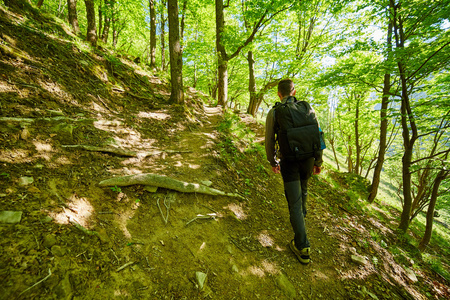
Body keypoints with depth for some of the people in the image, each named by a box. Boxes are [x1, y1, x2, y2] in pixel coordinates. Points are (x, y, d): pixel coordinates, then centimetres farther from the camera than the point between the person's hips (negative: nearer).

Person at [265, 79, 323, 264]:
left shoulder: (274, 113, -7)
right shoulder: (307, 108, 0)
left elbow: (270, 142, -2)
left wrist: (273, 162, 14)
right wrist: (318, 161, 13)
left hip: (288, 163, -4)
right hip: (307, 160, 4)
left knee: (294, 203, 1)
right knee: (303, 188, 33)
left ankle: (302, 248, 6)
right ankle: (302, 214, 58)